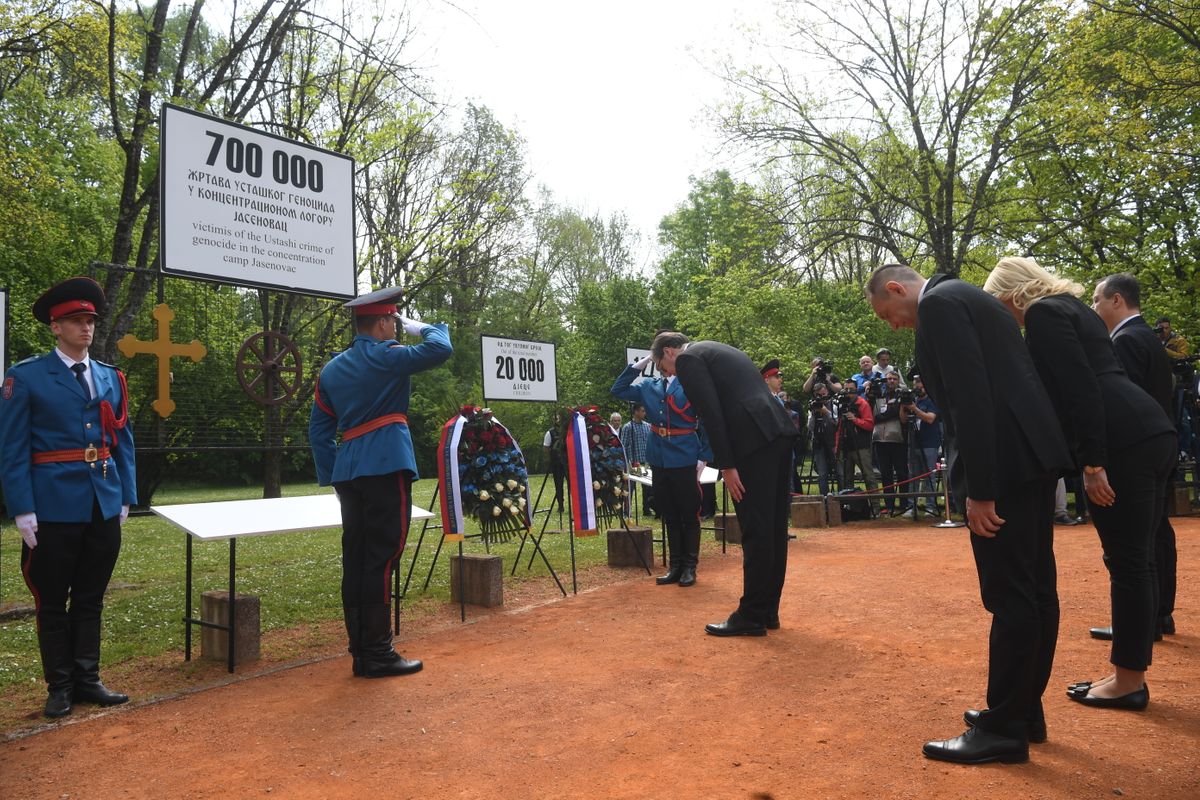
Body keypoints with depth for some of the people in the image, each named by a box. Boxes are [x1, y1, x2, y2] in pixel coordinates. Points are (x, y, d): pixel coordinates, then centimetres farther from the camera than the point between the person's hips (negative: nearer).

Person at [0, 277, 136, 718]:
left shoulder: (111, 378, 11)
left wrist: (125, 498, 7)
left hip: (104, 508, 4)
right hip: (54, 509, -4)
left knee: (90, 599, 13)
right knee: (52, 602, 8)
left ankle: (87, 679, 24)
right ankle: (60, 686, 20)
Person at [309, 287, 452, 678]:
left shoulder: (331, 368, 17)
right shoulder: (386, 356, -7)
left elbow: (318, 430, 16)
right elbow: (441, 349, -14)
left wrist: (332, 475, 17)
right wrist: (417, 326, 5)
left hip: (349, 472, 8)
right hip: (386, 468, -8)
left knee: (356, 560, 10)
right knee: (380, 560, -5)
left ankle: (361, 650, 17)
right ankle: (377, 653, 0)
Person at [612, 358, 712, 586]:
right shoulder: (648, 386, 9)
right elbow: (618, 390, 7)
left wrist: (704, 457, -11)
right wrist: (639, 364, 0)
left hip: (685, 460, -5)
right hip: (659, 460, 5)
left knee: (689, 515, 4)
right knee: (669, 516, 11)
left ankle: (690, 567, 14)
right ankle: (676, 567, 19)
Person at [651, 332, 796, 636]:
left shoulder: (688, 359, 0)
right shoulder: (718, 351, 28)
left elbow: (712, 414, -12)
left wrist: (726, 465, -11)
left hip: (754, 440, -9)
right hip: (778, 432, 10)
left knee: (755, 531, -4)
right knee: (773, 528, 12)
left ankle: (751, 616, 4)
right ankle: (768, 610, 21)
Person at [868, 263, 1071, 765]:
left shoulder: (938, 303, -10)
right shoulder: (965, 298, 21)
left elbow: (971, 396, -20)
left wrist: (979, 489, -20)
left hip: (1004, 460, -11)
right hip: (1032, 450, 11)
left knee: (1010, 595, -3)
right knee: (1035, 589, 14)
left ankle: (1003, 729, 7)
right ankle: (1025, 710, 26)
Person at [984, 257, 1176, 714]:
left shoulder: (1043, 313, -5)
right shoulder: (1071, 307, 24)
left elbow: (1080, 389, -16)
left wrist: (1092, 463, -18)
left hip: (1122, 443, -10)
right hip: (1151, 433, 10)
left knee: (1126, 561, -1)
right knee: (1136, 559, 14)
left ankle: (1128, 682, 10)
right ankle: (1133, 675, 23)